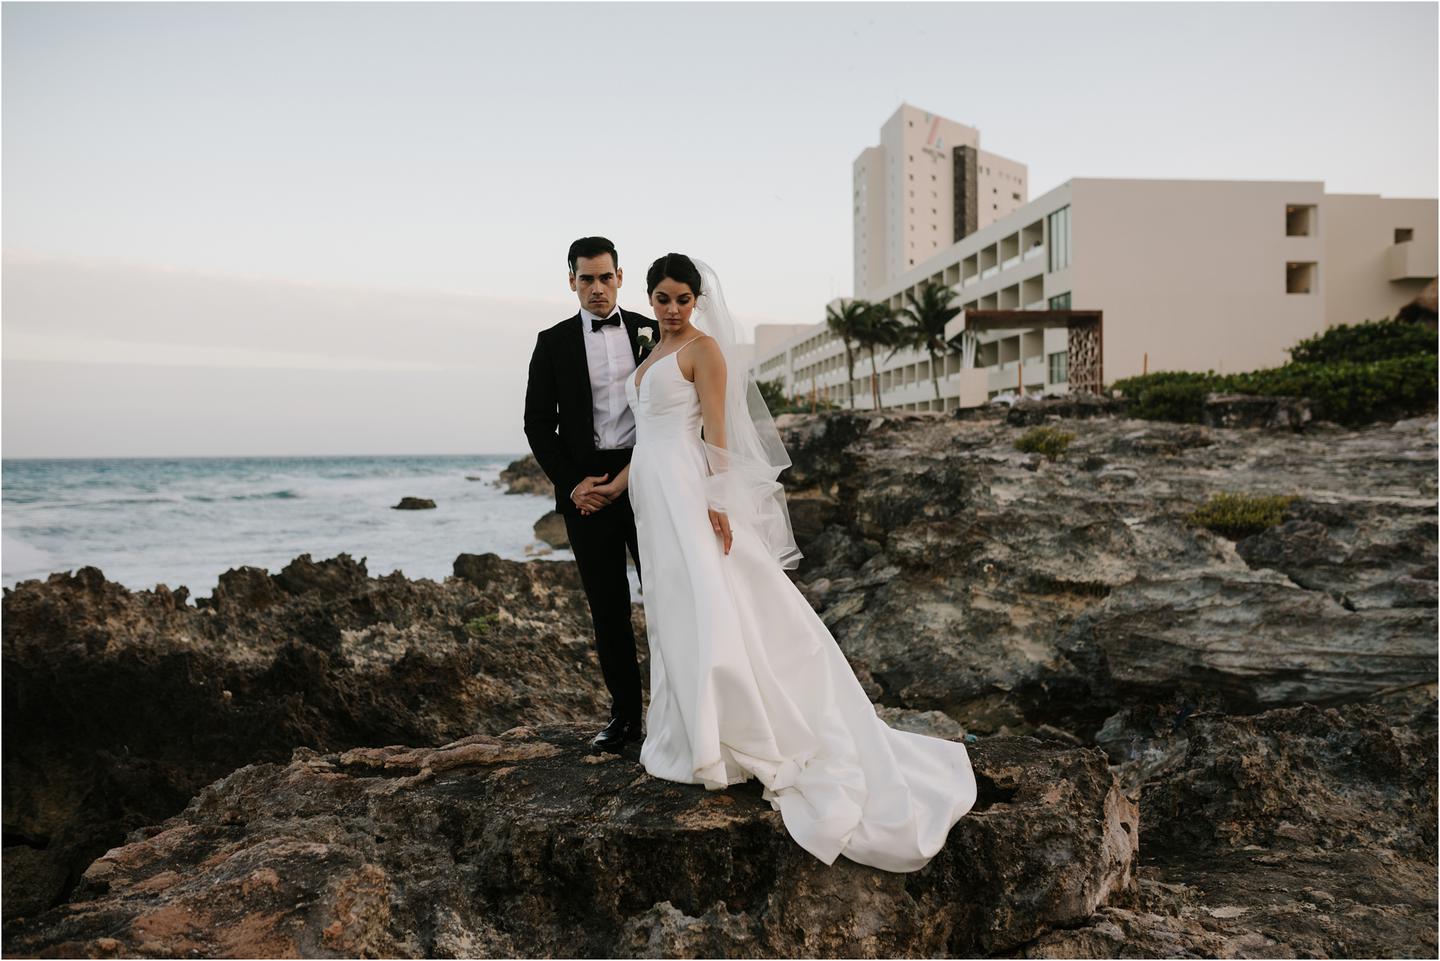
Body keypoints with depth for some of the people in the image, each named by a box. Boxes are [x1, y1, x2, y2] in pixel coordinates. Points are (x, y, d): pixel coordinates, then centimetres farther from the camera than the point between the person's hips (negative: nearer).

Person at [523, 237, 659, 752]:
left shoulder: (650, 332, 5)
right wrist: (572, 484, -7)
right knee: (608, 607, 6)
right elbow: (539, 423, 2)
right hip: (587, 489, 0)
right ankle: (625, 713, 17)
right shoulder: (553, 342, 4)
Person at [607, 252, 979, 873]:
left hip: (687, 493, -8)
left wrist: (717, 499, -20)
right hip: (653, 496, 8)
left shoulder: (704, 348, -5)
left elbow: (716, 430, -12)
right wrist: (614, 484, 15)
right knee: (676, 611, 10)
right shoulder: (651, 355, 19)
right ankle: (696, 733, 19)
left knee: (709, 608, -11)